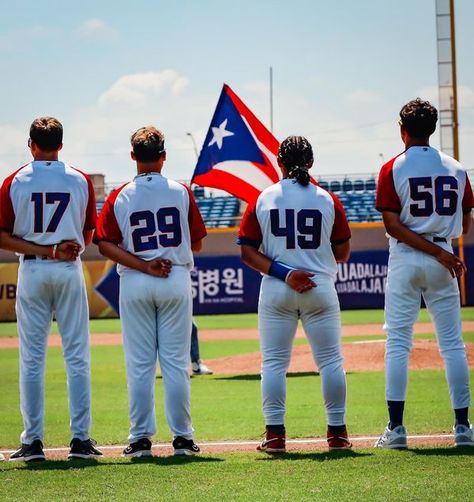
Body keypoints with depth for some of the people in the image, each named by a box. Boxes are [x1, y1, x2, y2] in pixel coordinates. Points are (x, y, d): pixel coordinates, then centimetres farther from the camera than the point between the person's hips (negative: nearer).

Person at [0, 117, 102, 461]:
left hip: (31, 272, 0)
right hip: (70, 271, 0)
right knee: (77, 357, 3)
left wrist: (45, 251, -9)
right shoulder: (80, 181, 1)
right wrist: (62, 250, 10)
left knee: (32, 358, 4)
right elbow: (88, 236, 5)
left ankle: (33, 441, 2)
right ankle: (81, 439, 0)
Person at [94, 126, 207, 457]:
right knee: (176, 362, 3)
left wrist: (144, 265, -11)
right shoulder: (181, 193, 0)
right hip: (177, 281, 0)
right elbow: (196, 244, 3)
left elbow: (105, 244, -8)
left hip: (135, 284, 0)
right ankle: (182, 438, 4)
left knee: (139, 364, 4)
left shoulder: (120, 197, 0)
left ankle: (141, 438, 5)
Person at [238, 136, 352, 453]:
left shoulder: (263, 200, 1)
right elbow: (343, 253, 3)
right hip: (321, 288, 0)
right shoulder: (328, 200, 0)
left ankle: (275, 433, 1)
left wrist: (283, 273, -10)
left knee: (274, 363, 5)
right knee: (330, 361, 7)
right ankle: (337, 432, 8)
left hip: (275, 292, 0)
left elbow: (247, 251, -5)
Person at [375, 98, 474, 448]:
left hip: (405, 261, -2)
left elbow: (393, 225, -13)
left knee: (398, 343, 0)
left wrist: (440, 254, -14)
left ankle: (396, 427, -5)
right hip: (443, 259, 2)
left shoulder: (393, 169, -4)